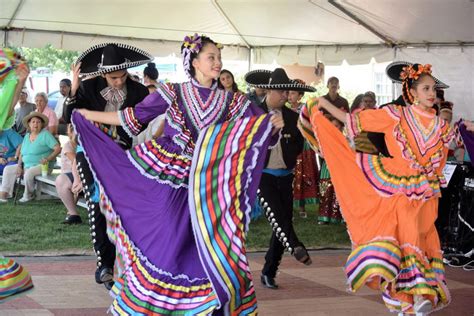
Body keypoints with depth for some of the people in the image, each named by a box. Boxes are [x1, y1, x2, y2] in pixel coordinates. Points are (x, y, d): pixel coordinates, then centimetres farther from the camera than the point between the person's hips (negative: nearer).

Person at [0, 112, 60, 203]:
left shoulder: (45, 135, -7)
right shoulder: (27, 136, 14)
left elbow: (58, 148, -15)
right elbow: (22, 154, 15)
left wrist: (48, 159, -26)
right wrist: (19, 165, -1)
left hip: (41, 166, -7)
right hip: (26, 165, 7)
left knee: (28, 173, -34)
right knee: (8, 169, -4)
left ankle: (28, 195, -11)